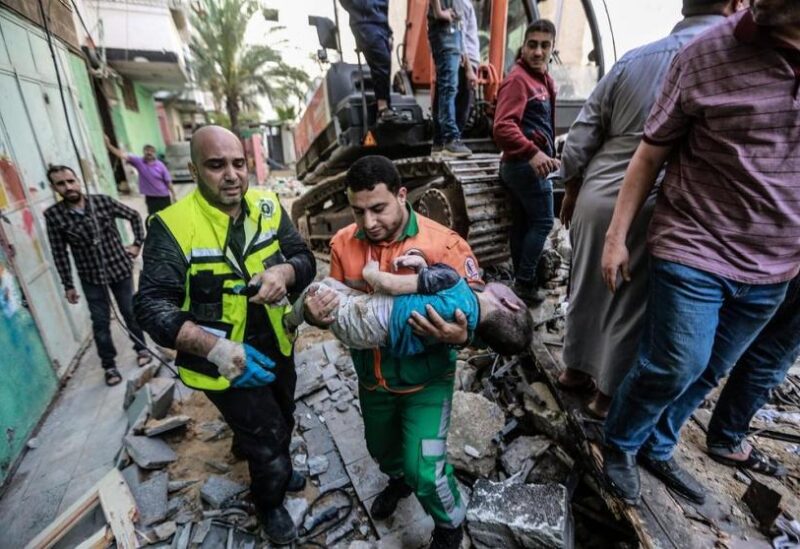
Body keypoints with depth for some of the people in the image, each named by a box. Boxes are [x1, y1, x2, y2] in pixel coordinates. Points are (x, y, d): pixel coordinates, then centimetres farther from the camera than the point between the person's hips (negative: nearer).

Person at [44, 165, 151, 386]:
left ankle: (141, 348, 34)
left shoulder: (103, 201, -9)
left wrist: (137, 243, 1)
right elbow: (60, 253, -4)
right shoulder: (53, 215, -9)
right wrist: (68, 285, -1)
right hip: (91, 277, 0)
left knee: (130, 312, 12)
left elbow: (134, 216, 6)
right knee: (100, 322, 6)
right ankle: (109, 365, 23)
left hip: (120, 267, 0)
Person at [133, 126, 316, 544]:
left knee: (282, 423, 28)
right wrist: (216, 347, -37)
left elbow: (305, 259, -6)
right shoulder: (172, 226, -19)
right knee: (270, 438, 7)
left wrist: (284, 272, -30)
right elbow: (152, 306, -23)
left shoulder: (268, 207, -7)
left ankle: (265, 463, 62)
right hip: (223, 362, -5)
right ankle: (269, 503, 42)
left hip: (276, 347, 5)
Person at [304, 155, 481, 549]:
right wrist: (315, 313, -23)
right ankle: (399, 480, 65)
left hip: (426, 378, -4)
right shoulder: (343, 244, -12)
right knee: (382, 448, 28)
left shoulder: (443, 243, -23)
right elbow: (337, 308, -1)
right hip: (372, 377, 5)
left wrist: (461, 335, -38)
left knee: (424, 468, 1)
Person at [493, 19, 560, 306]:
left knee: (522, 224, 11)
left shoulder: (544, 79, 19)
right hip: (528, 165, -10)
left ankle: (521, 280, 21)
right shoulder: (518, 79, -12)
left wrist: (549, 154, 21)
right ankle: (525, 282, 4)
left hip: (520, 164, 10)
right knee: (542, 222, -3)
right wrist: (532, 153, -35)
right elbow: (503, 127, -27)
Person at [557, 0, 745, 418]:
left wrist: (572, 190, 16)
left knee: (587, 291, 18)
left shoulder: (633, 59, 7)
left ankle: (575, 369, 37)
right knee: (631, 306, 11)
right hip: (654, 209, -4)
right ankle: (608, 395, 28)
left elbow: (581, 139, 6)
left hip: (597, 196, 4)